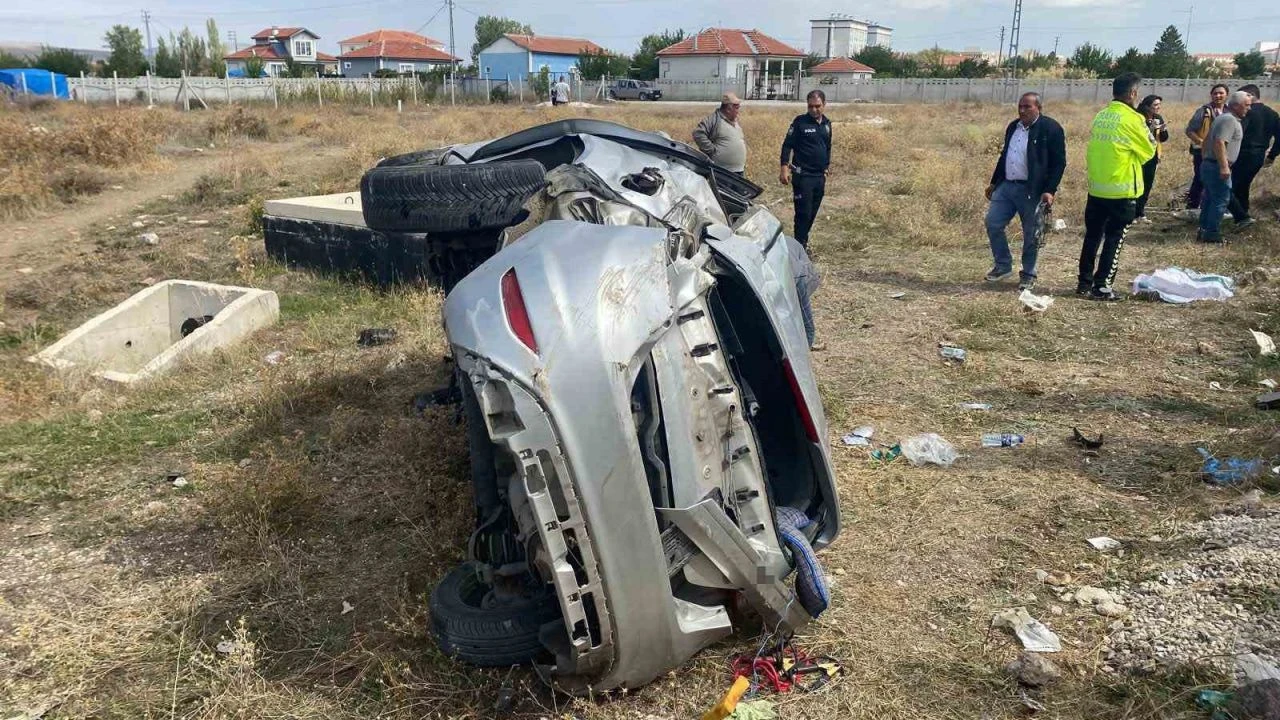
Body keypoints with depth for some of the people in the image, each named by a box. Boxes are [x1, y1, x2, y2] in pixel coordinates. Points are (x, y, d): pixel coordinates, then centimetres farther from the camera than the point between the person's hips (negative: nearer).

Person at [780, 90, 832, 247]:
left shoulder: (826, 124, 11)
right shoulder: (800, 122, -7)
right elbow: (787, 145, -9)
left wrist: (826, 169, 20)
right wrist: (784, 168, -18)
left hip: (820, 177, 6)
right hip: (803, 176, -6)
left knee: (812, 213, 10)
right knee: (803, 213, -6)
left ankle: (803, 241, 23)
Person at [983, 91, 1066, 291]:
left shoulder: (1050, 128, -9)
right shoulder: (1013, 127, 13)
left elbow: (1059, 163, -11)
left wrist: (1050, 190, -18)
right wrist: (994, 182, 21)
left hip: (1032, 191, -6)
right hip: (1006, 185, 7)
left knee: (1030, 234, 2)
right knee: (992, 223, 2)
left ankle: (1028, 274, 17)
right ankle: (1003, 265, 17)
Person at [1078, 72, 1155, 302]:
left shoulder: (1100, 116, 5)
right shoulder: (1132, 119, -12)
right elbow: (1149, 151, -1)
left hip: (1096, 188, 5)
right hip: (1122, 190, -5)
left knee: (1092, 236, 13)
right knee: (1114, 240, 2)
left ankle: (1084, 283, 18)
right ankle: (1102, 287, 3)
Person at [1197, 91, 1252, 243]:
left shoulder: (1223, 118, 18)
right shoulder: (1230, 120, -15)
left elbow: (1207, 140, 24)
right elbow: (1219, 142, -26)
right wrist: (1224, 166, -29)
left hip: (1209, 164, 11)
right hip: (1218, 167, -11)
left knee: (1210, 199, 14)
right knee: (1221, 201, -6)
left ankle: (1204, 231, 18)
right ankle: (1212, 234, -4)